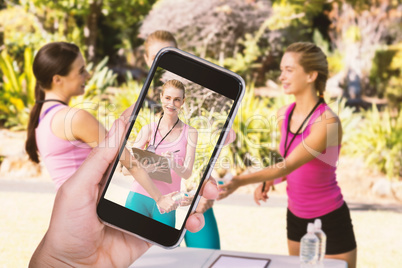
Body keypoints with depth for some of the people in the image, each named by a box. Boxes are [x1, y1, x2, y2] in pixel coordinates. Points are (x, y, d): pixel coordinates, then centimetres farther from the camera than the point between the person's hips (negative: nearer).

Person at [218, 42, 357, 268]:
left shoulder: (328, 122, -23)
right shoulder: (284, 115, -1)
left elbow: (289, 165, -30)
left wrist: (240, 181, -39)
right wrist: (269, 181, -4)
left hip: (330, 223, -7)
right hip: (296, 217, 7)